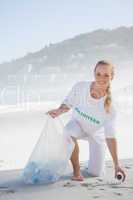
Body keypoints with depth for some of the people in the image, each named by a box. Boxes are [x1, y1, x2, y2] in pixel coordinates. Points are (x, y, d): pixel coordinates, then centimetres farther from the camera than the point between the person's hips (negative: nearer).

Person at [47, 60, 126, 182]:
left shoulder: (109, 106, -31)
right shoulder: (80, 87, -28)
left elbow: (110, 136, -27)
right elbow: (67, 105, -10)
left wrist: (116, 164, -31)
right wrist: (59, 111, -34)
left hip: (96, 133, 0)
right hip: (77, 124, 0)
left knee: (97, 173, -1)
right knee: (69, 132, -39)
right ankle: (77, 171, -17)